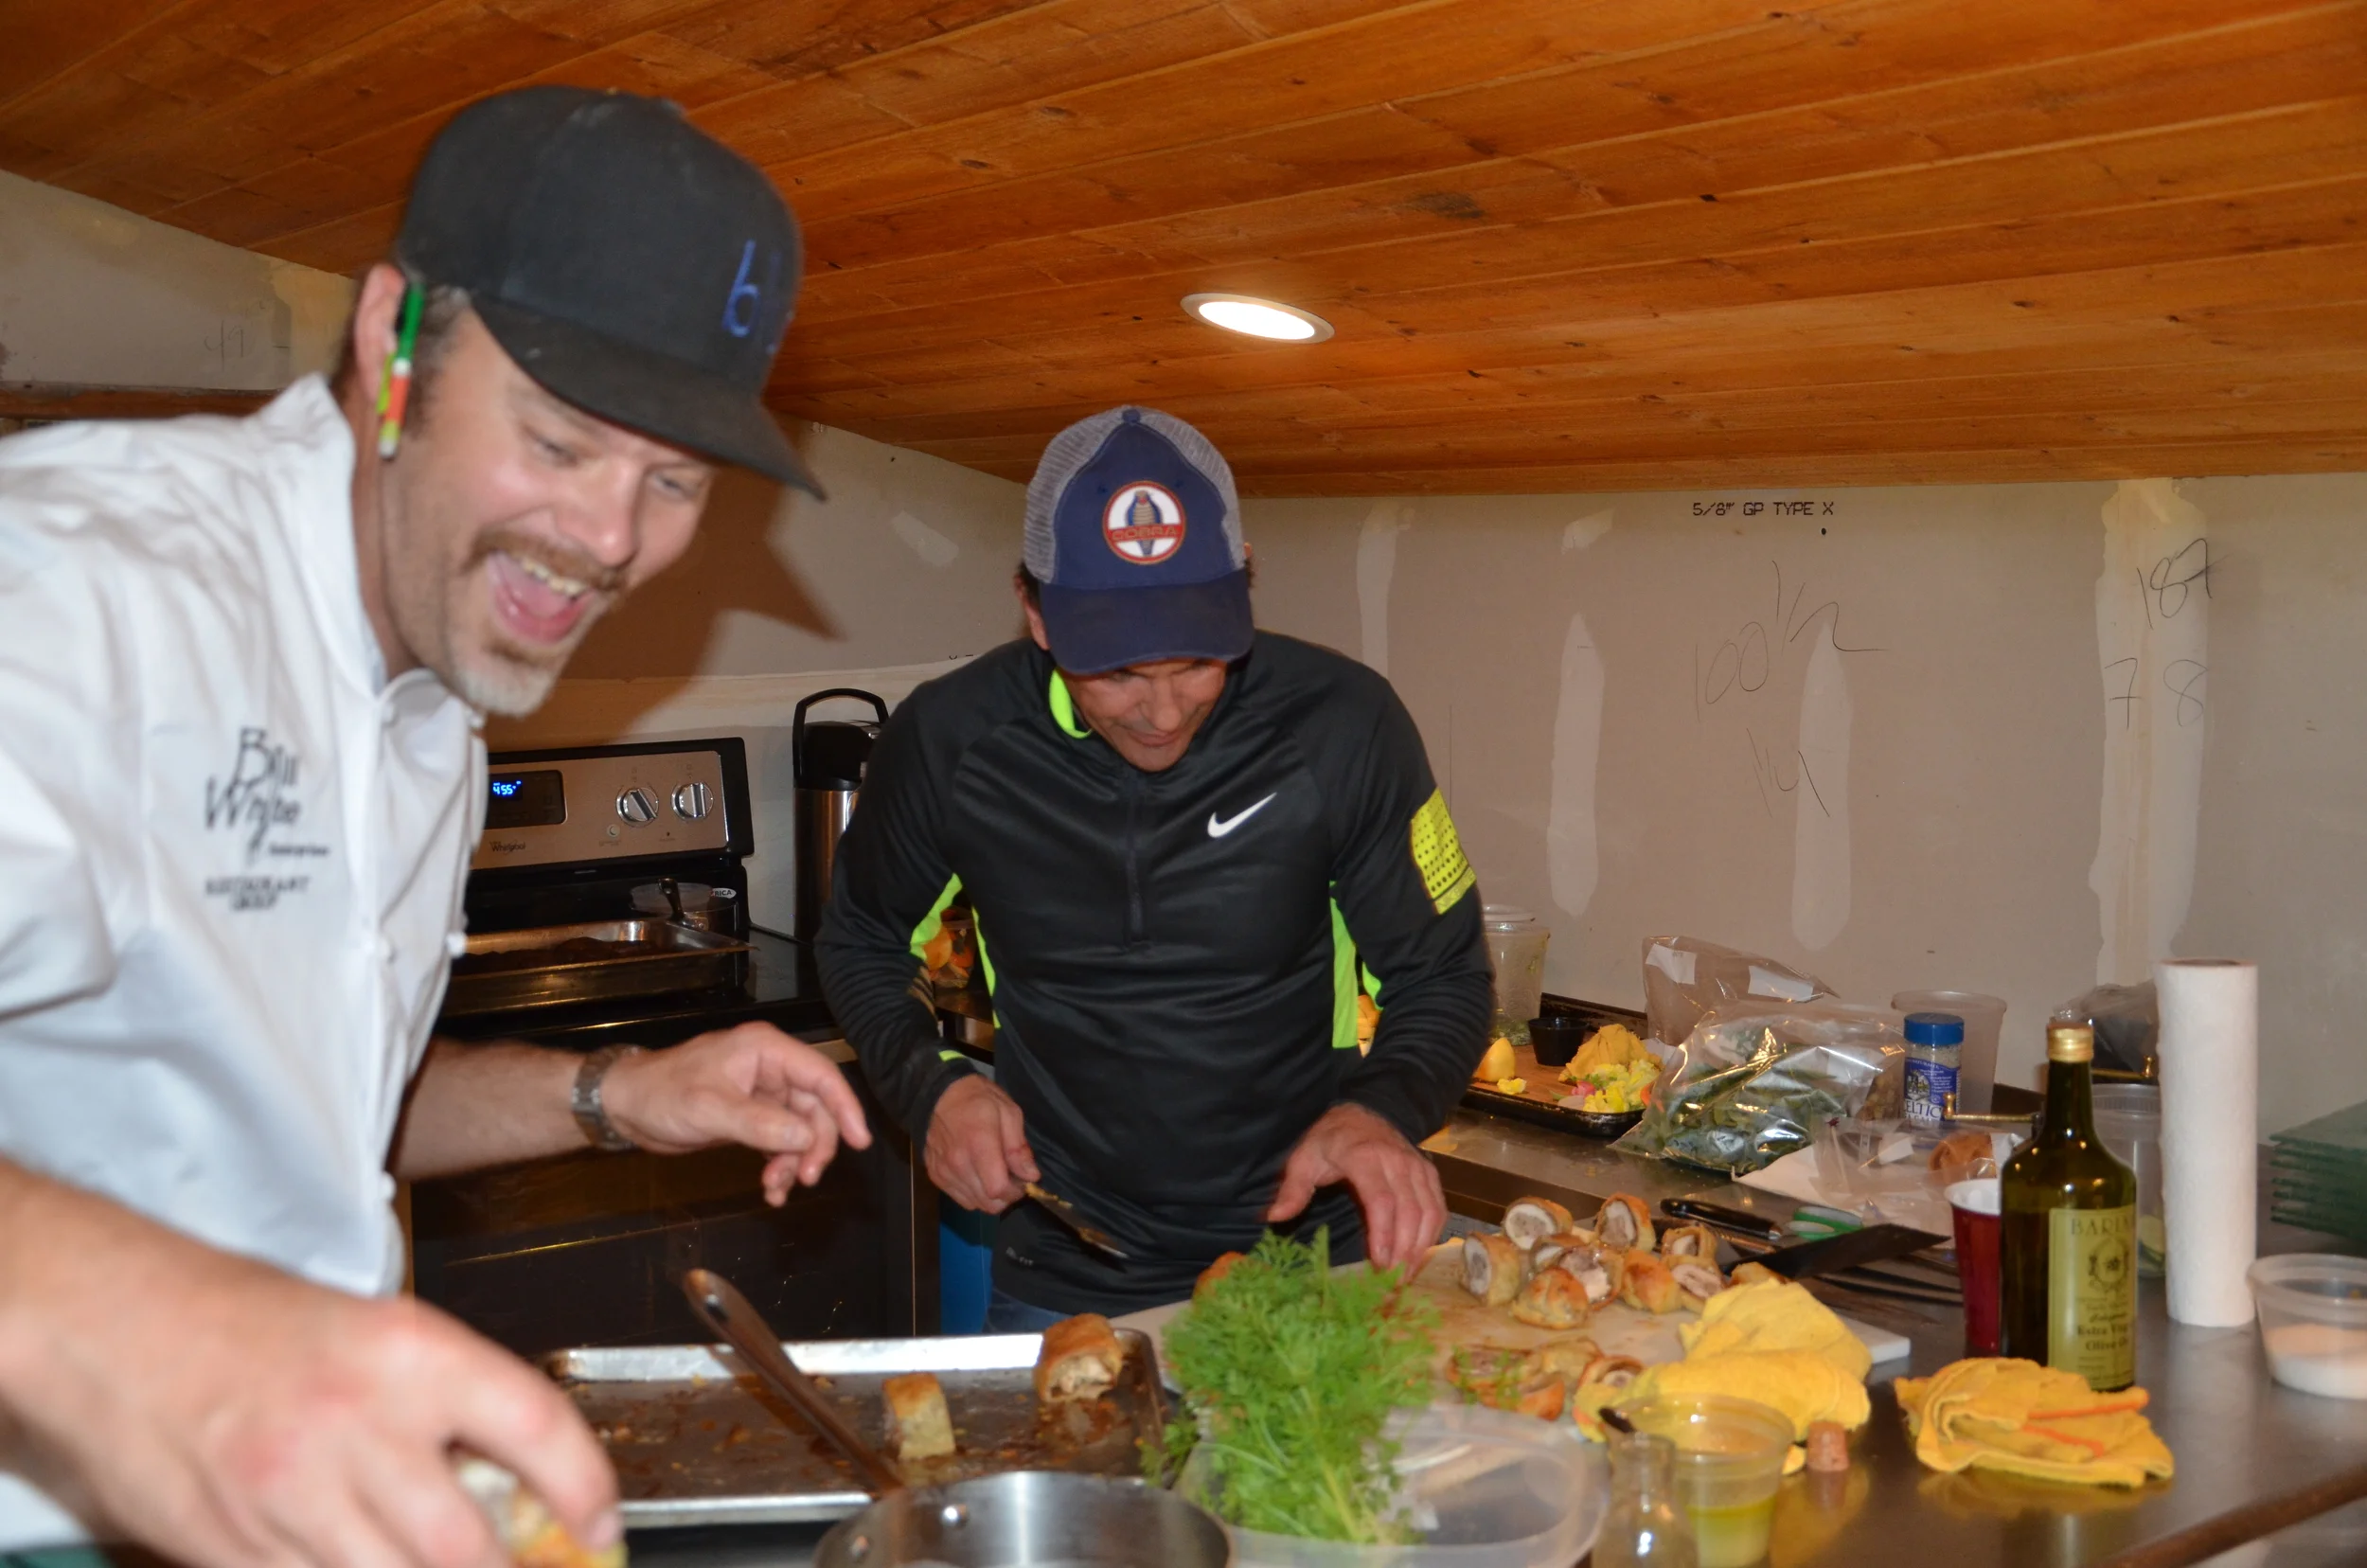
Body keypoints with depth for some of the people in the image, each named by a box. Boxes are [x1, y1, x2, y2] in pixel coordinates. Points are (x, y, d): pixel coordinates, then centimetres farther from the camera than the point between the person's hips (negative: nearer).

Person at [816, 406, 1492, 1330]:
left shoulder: (1343, 725, -16)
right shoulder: (947, 741, -13)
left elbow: (1442, 978, -5)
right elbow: (862, 942, 6)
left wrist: (1383, 1110, -25)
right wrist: (930, 1086, -11)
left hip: (1311, 1262, 0)